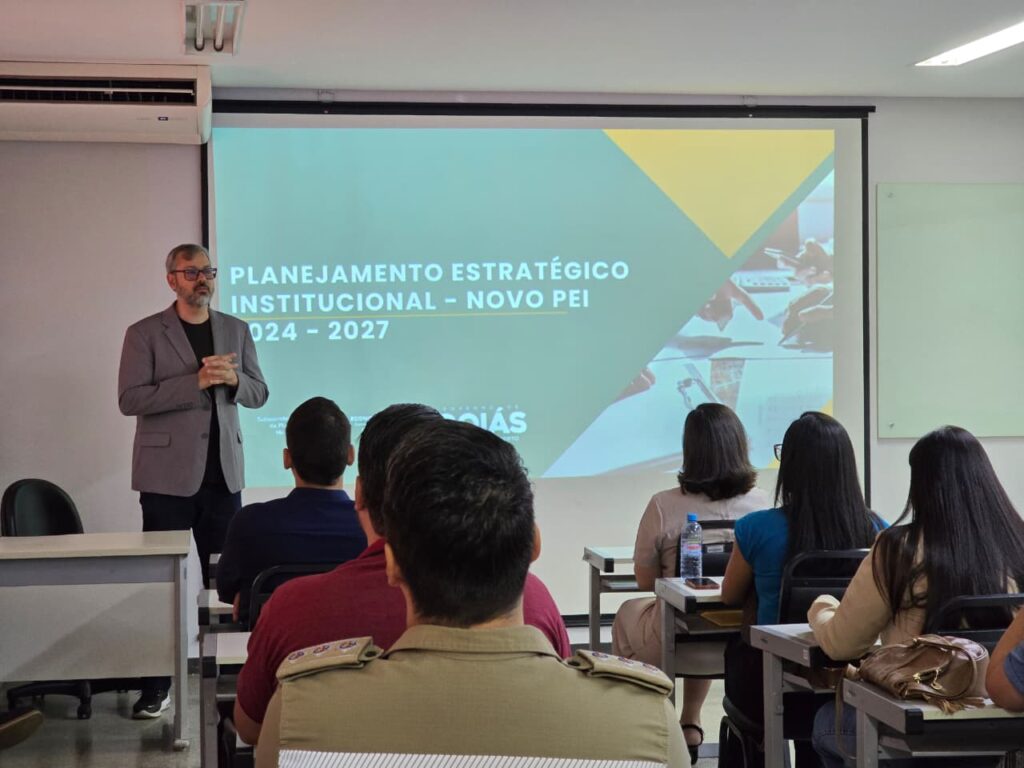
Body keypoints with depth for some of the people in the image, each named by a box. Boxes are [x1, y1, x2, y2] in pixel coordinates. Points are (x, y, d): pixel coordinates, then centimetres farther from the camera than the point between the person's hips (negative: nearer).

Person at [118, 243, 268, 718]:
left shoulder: (235, 330, 11)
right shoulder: (145, 334, -2)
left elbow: (258, 393, 12)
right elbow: (130, 399, -12)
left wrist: (234, 379, -11)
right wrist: (195, 381, -20)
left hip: (222, 473, 4)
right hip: (167, 476, -4)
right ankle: (156, 684, 4)